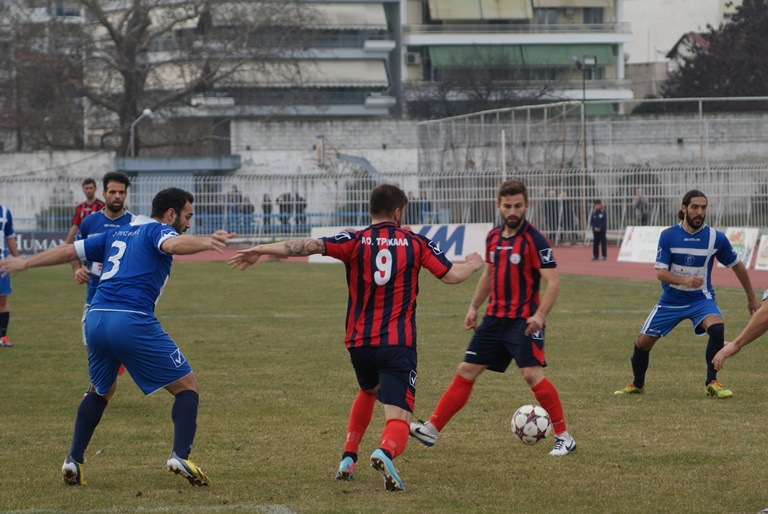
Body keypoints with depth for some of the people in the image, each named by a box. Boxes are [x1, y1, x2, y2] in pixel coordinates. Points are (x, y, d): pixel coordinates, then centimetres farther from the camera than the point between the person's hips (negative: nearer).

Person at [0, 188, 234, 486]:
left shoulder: (118, 234, 26)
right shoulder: (157, 230, 7)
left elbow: (68, 251, 32)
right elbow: (172, 244, -19)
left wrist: (24, 263, 42)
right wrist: (205, 243, -35)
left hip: (96, 320, 7)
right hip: (133, 321, -7)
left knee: (100, 391, 31)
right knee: (187, 387, 2)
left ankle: (73, 461, 24)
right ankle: (180, 456, -16)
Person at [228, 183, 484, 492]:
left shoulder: (355, 242, -1)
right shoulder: (415, 243, 2)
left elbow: (309, 246, -12)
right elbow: (452, 275, 4)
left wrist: (259, 251, -7)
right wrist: (473, 264, 26)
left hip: (359, 342, 3)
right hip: (398, 345, -3)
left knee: (368, 391, 35)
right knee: (397, 420, -9)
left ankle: (348, 460, 31)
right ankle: (385, 453, -43)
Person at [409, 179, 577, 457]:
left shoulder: (535, 240, -13)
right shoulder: (493, 237, 8)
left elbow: (553, 282, -17)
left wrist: (540, 315, -29)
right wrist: (474, 307, 20)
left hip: (524, 321, -7)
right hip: (494, 318, 7)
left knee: (532, 374, -19)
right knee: (466, 371, 8)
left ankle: (564, 437, -9)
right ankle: (432, 429, 14)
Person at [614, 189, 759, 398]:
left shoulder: (716, 238, -9)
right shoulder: (668, 236, -11)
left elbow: (737, 266, 6)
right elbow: (660, 273, -14)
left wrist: (751, 297, 12)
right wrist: (684, 281, -33)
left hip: (701, 299, -1)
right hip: (671, 300, 1)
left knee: (717, 327, -31)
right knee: (643, 342, 1)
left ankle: (711, 383, -17)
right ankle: (637, 385, 30)